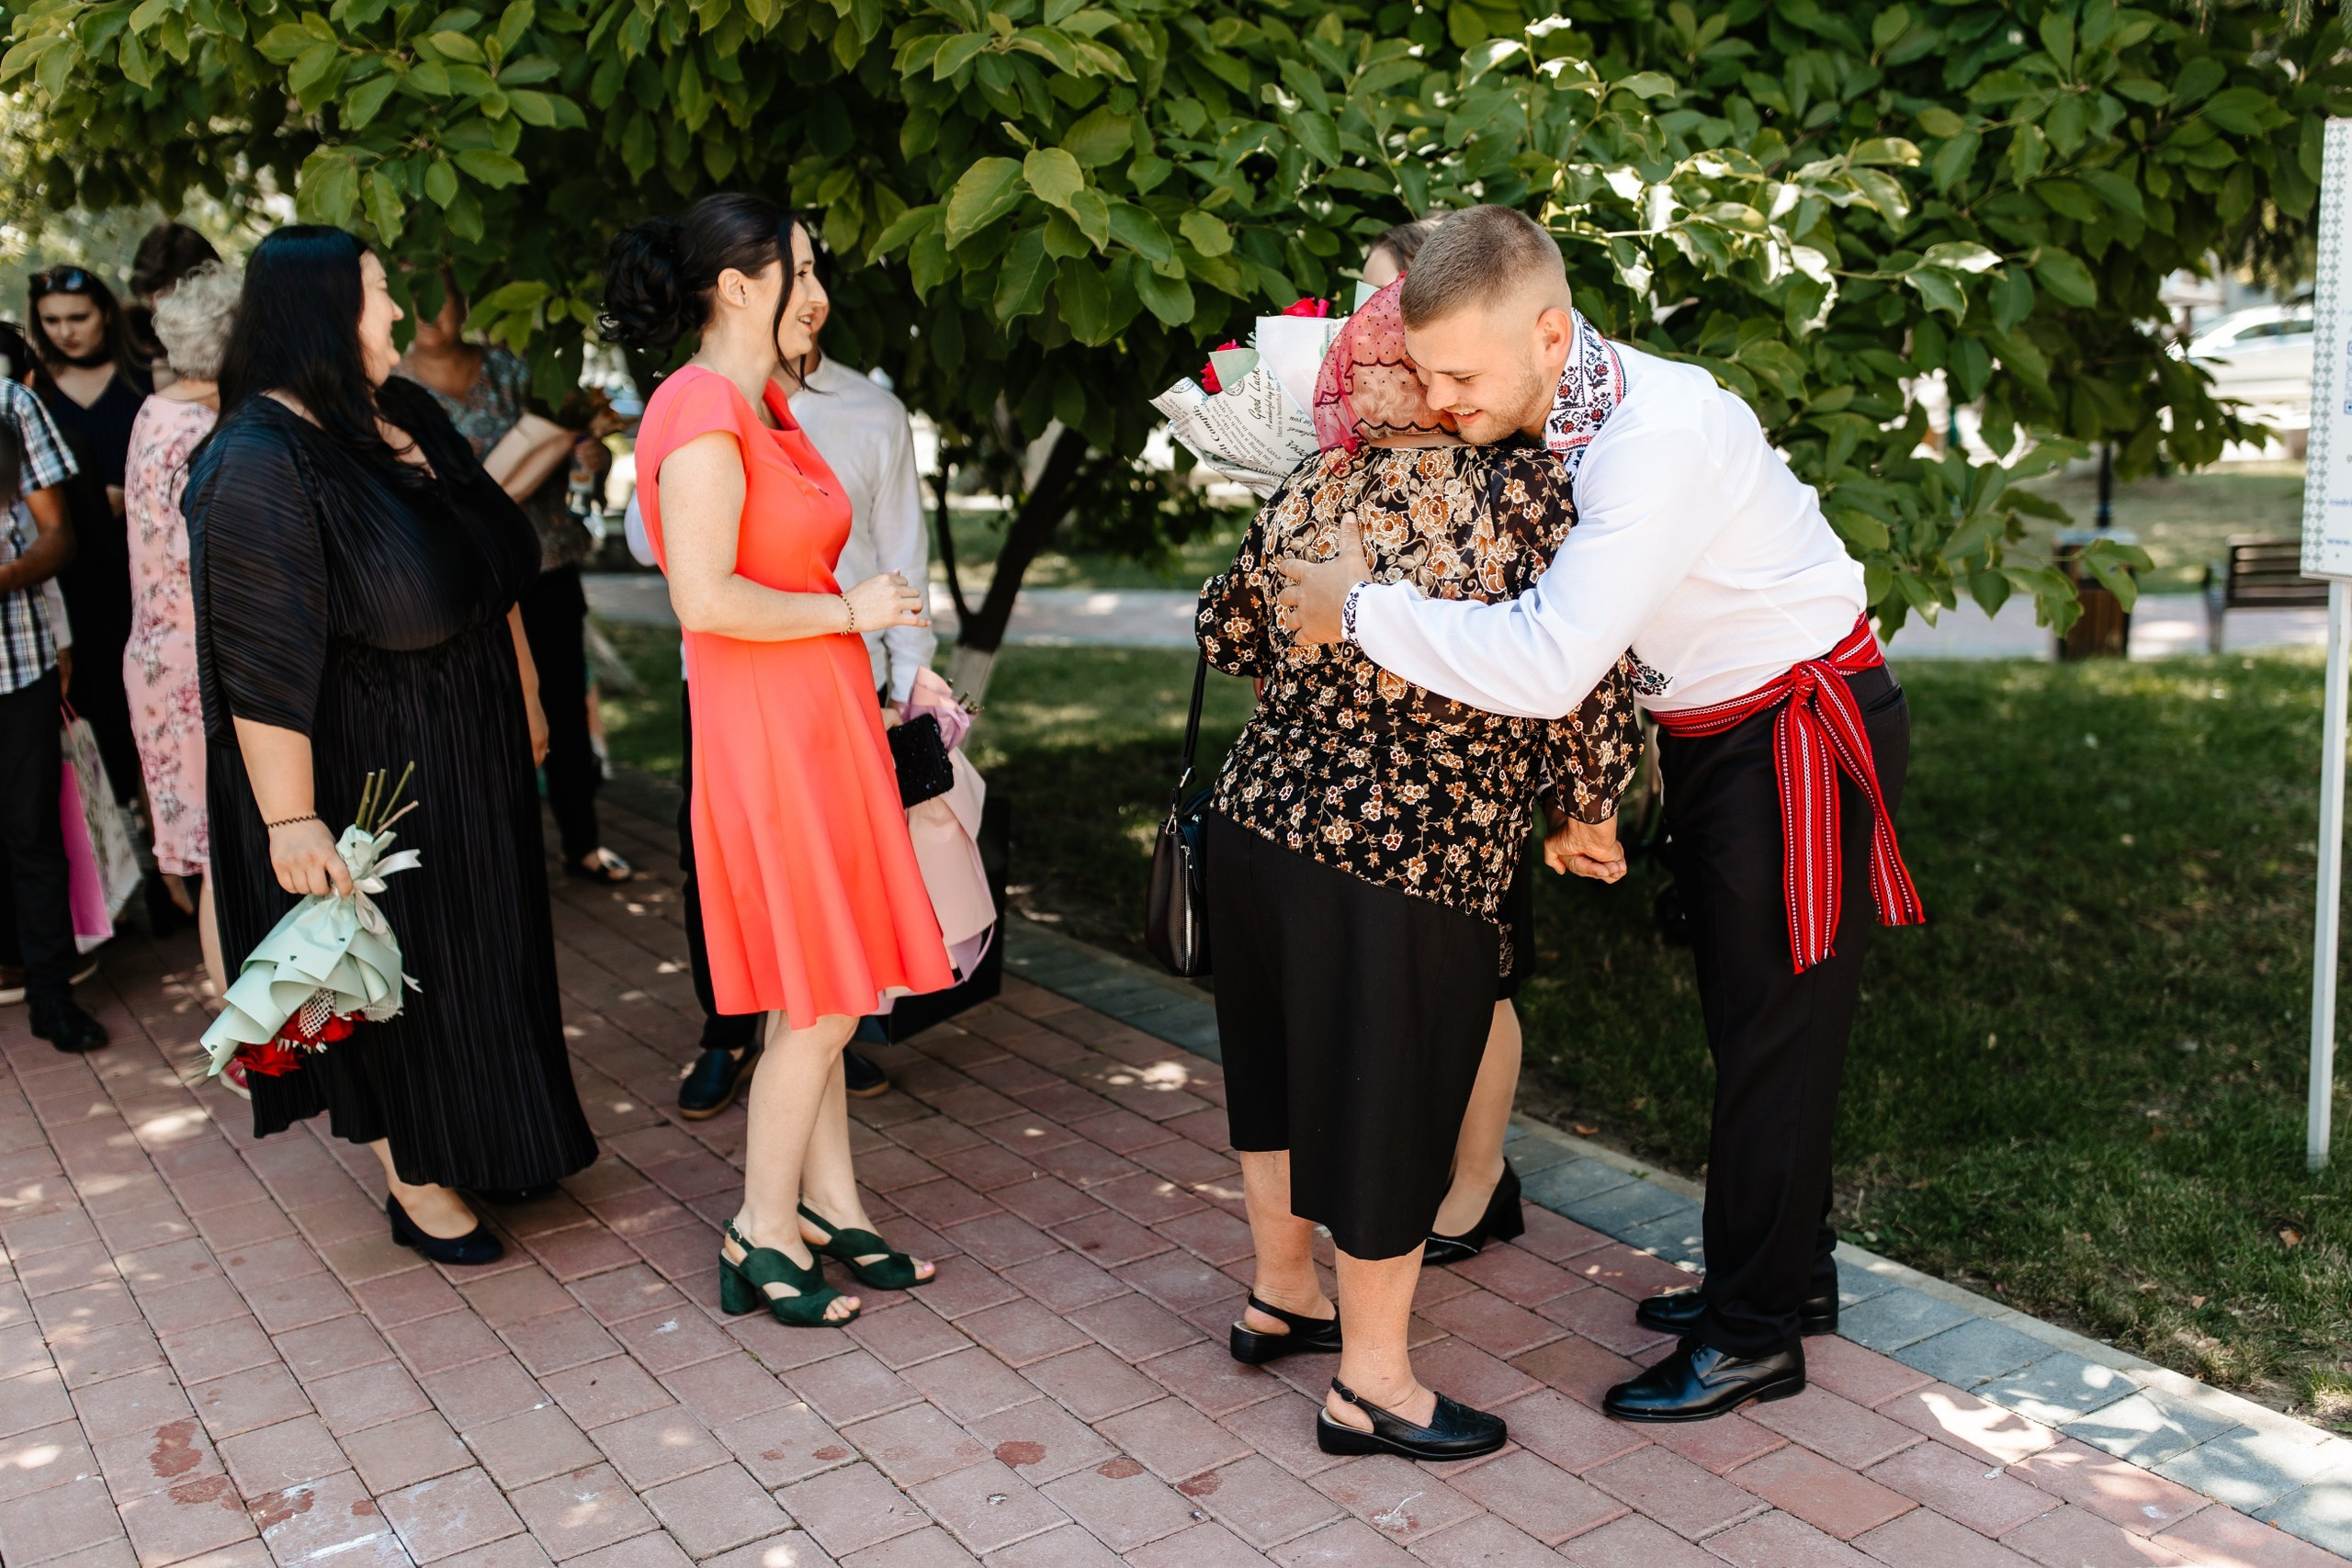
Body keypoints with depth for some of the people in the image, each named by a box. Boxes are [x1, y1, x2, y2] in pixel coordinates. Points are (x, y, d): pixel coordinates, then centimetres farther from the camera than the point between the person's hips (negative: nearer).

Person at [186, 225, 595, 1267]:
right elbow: (262, 662, -25)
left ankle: (485, 1140, 36)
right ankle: (415, 1182, 22)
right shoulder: (259, 465, -21)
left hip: (469, 747, 8)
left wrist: (525, 700, 18)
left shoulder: (407, 415, 5)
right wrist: (291, 819, -27)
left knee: (482, 943, 18)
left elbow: (495, 566, 15)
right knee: (397, 961, 5)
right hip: (361, 765, -8)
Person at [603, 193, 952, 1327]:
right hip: (765, 730, -10)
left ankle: (829, 1208, 26)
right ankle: (763, 1236, 13)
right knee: (818, 999, -2)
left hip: (815, 720, 10)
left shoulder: (760, 404, 15)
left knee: (825, 991, 15)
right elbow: (705, 599, -25)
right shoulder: (703, 415, -17)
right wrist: (849, 610, -15)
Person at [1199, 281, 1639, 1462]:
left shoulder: (1308, 490, 4)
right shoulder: (1522, 488, -13)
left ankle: (1280, 1296, 44)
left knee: (1285, 1066, 23)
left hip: (1262, 817, 7)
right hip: (1411, 855, -7)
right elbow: (1587, 678, -14)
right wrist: (1590, 809, 3)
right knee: (1389, 1107, 8)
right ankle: (1370, 1385, 24)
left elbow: (1224, 630, 16)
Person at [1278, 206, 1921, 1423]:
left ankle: (1754, 1334, 15)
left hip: (1804, 735, -9)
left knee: (1776, 1032, 0)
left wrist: (1361, 609, -31)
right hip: (1709, 732, 9)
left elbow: (1549, 667, -39)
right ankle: (1786, 1272, 35)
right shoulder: (1536, 422, -4)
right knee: (1740, 1020, 18)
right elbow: (1547, 627, 9)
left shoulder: (1658, 434, -32)